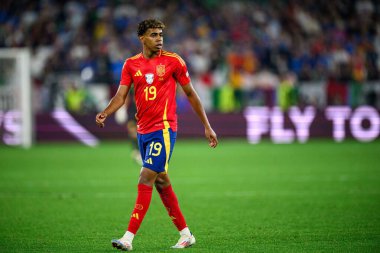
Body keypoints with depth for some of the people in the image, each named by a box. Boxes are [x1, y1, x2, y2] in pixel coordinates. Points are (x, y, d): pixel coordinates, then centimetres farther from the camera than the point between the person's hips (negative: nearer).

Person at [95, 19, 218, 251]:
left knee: (145, 181, -13)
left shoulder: (173, 61, -3)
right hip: (143, 131, 6)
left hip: (164, 129, -6)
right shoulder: (131, 64, 7)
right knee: (161, 182, 12)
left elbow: (191, 93, 4)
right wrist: (105, 113, -20)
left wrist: (207, 126, 6)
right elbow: (121, 95, 1)